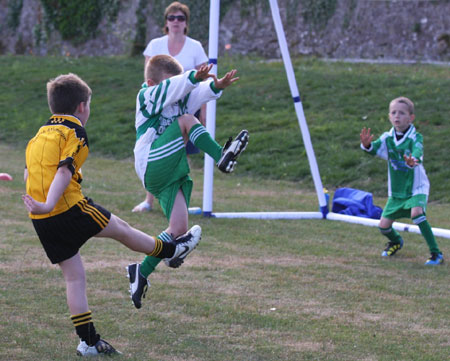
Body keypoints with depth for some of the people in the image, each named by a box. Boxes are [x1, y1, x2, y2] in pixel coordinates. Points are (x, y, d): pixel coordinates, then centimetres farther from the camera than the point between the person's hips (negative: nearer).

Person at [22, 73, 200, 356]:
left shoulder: (40, 134, 17)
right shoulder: (75, 133, -7)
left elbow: (28, 173, 17)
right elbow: (64, 171, -19)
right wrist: (49, 204, -30)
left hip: (42, 222, 7)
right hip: (70, 207, -7)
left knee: (74, 276, 10)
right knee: (120, 228, 16)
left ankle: (89, 341, 9)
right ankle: (171, 251, 36)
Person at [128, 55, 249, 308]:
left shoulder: (182, 100, 22)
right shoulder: (147, 97, -1)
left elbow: (200, 94, 4)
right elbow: (172, 89, -20)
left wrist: (216, 85, -17)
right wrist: (194, 77, -37)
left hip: (174, 175, 7)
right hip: (154, 169, -7)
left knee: (179, 228, -4)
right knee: (186, 121, -15)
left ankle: (143, 272, 9)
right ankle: (222, 157, -23)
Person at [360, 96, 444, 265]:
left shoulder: (415, 138, -14)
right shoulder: (388, 138, -2)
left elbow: (417, 152, -35)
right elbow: (375, 148, -18)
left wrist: (413, 160, -59)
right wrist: (367, 145, -42)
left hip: (416, 188, -5)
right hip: (396, 191, 5)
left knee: (416, 213, -31)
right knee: (384, 226, 1)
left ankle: (436, 254, -21)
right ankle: (395, 241, 38)